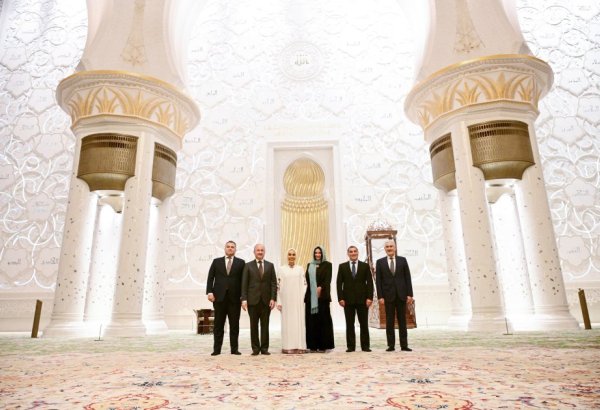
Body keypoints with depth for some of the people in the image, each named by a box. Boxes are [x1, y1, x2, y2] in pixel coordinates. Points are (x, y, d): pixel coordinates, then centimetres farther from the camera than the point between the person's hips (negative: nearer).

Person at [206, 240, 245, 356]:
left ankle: (234, 349, 12)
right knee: (218, 324, 5)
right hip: (219, 297, 1)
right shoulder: (216, 261, 9)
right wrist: (210, 292, -7)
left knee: (234, 324, 4)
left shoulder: (240, 263, 6)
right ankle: (217, 349, 13)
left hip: (235, 297, 0)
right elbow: (210, 278, 5)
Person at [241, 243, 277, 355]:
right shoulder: (248, 265, 5)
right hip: (253, 300, -1)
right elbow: (244, 284, 1)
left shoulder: (270, 265, 8)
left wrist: (273, 298, -5)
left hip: (266, 300, 1)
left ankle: (264, 348, 13)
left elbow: (274, 283, 4)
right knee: (254, 325, 5)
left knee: (265, 325, 5)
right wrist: (244, 299, -7)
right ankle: (255, 348, 14)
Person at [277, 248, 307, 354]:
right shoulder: (281, 269, 3)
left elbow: (304, 284, 6)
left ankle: (300, 346, 9)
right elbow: (279, 286, 1)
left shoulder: (300, 269, 7)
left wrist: (303, 298, -4)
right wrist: (279, 302, -3)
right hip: (286, 300, -1)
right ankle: (288, 347, 7)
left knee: (299, 321, 2)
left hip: (298, 300, 1)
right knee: (287, 322, 1)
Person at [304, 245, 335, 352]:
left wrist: (320, 287, -22)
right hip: (311, 296, 4)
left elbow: (328, 279, -7)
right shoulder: (310, 265, 16)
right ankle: (313, 345, 8)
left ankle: (323, 345, 3)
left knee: (323, 319, -2)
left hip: (322, 296, -4)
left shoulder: (327, 265, 4)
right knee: (311, 320, 3)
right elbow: (307, 279, 12)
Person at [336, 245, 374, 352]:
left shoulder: (365, 266, 6)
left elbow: (369, 282, 2)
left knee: (364, 324, 5)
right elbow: (339, 283, 3)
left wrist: (369, 297, -7)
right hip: (348, 299, 0)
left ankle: (365, 346, 13)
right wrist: (340, 298, -6)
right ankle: (350, 346, 11)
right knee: (349, 324, 4)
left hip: (362, 299, 0)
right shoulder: (342, 266, 6)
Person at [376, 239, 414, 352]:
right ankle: (391, 345, 10)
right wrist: (380, 296, -7)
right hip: (388, 295, -1)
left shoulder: (402, 260, 5)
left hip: (401, 295, 1)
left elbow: (407, 278, 4)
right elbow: (378, 280, 0)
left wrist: (409, 294, -3)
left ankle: (404, 345, 11)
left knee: (402, 321, 6)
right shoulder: (380, 262, 3)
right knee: (389, 321, 4)